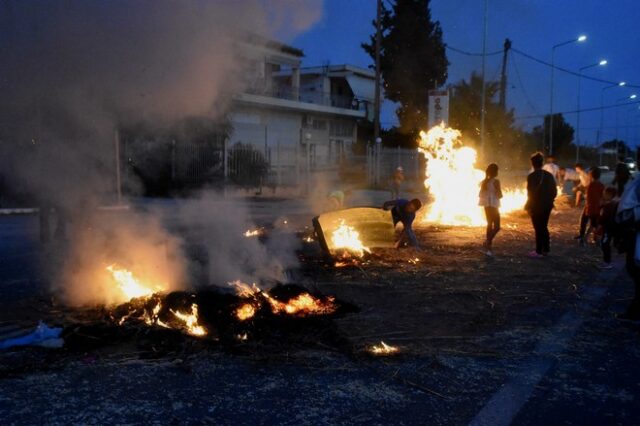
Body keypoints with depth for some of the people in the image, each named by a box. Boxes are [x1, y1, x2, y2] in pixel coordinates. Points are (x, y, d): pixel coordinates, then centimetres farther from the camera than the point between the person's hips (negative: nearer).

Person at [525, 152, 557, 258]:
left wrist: (528, 206, -8)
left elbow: (531, 193, -17)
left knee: (538, 229, 0)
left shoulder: (532, 176, -16)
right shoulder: (549, 175, 4)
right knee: (544, 227, 16)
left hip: (536, 206, -6)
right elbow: (554, 191, 6)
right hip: (547, 206, 6)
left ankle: (539, 252, 4)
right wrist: (549, 201, 17)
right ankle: (545, 250, 22)